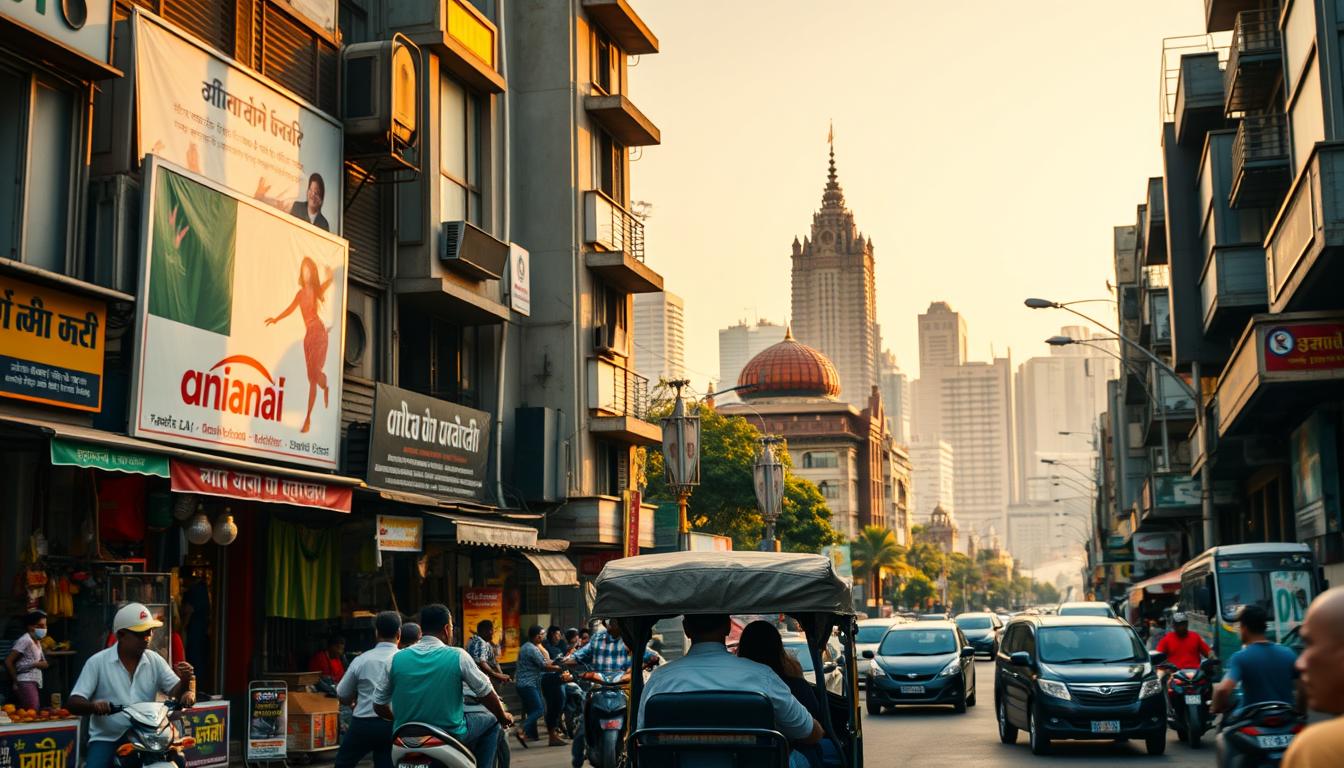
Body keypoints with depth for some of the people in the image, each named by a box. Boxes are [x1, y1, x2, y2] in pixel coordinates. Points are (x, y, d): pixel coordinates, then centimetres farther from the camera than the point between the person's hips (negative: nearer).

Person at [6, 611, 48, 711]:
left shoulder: (37, 641, 16)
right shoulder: (25, 640, -11)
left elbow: (45, 664, 16)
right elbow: (8, 661, -15)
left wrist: (35, 664, -6)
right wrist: (15, 682, -10)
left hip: (35, 683, 9)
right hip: (26, 683, -9)